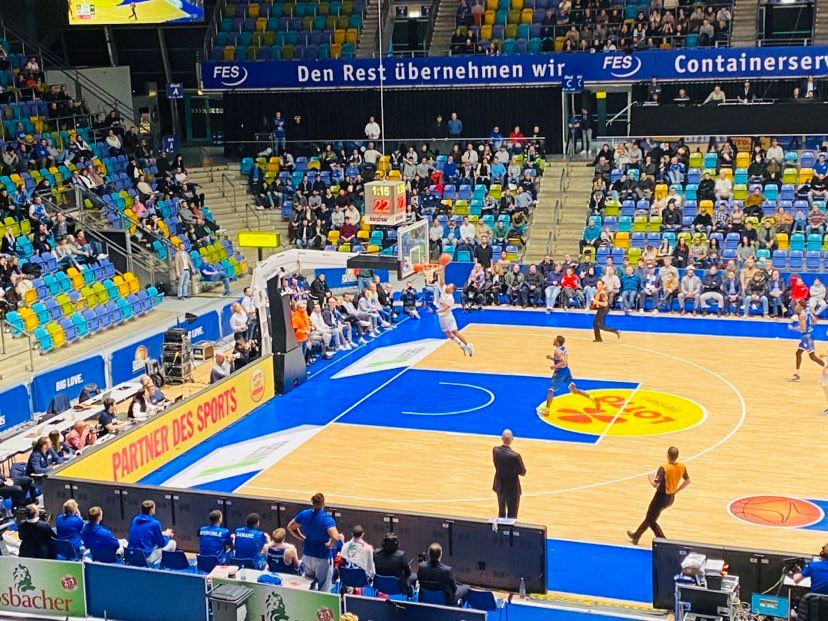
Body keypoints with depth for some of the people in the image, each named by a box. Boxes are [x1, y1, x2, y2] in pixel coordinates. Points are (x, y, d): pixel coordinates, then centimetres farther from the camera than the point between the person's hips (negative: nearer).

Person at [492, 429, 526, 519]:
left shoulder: (495, 450, -13)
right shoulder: (515, 456, -28)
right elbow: (523, 472, -14)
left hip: (500, 486, 5)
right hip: (512, 488, -5)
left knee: (501, 513, 23)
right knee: (512, 516, 8)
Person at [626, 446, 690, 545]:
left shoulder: (664, 468, -26)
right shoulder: (682, 467, -6)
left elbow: (655, 484, -31)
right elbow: (687, 481, 8)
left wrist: (651, 478, -9)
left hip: (661, 497, -8)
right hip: (671, 497, 8)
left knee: (651, 521, 11)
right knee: (650, 517, 25)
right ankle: (636, 536, 40)